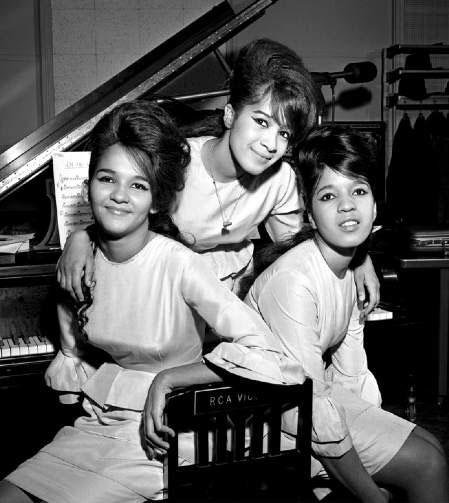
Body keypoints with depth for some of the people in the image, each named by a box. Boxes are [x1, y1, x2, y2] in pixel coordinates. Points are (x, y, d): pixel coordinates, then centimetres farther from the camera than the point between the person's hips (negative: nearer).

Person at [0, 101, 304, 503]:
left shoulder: (179, 265, -20)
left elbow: (267, 356, -28)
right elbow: (71, 359, 8)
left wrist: (165, 380, -22)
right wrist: (139, 385, -10)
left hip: (156, 437, -5)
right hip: (95, 425, 5)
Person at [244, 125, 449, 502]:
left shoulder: (345, 270, 2)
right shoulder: (294, 279, -26)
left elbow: (351, 374, 9)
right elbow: (307, 399, -25)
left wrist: (379, 426, -2)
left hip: (323, 393, 8)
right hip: (280, 415, -8)